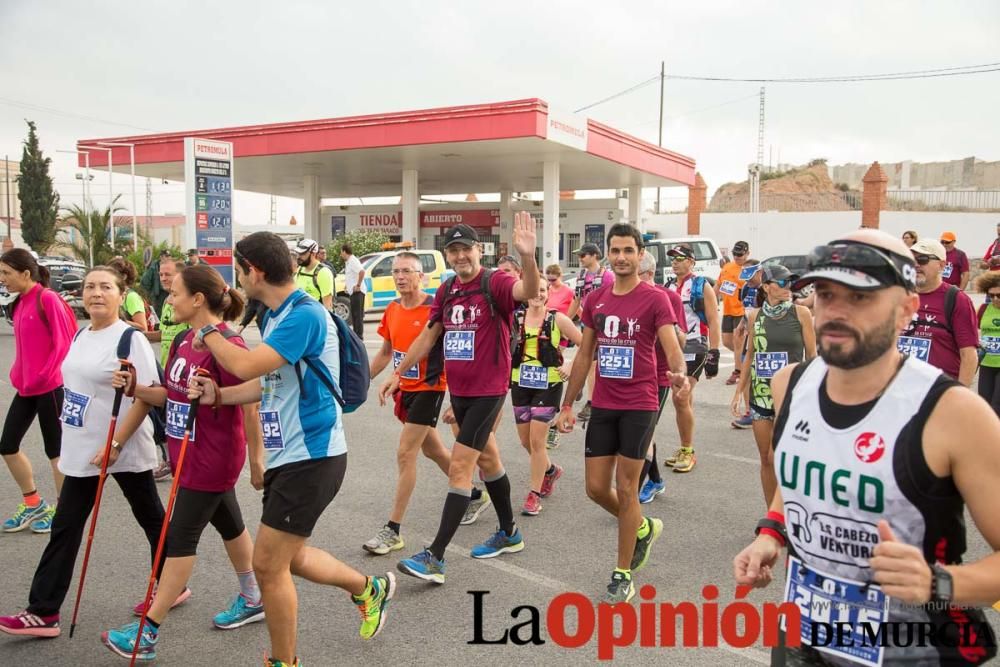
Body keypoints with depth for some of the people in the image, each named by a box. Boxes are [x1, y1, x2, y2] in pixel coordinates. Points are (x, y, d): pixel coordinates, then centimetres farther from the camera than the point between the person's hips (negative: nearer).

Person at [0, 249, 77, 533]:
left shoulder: (47, 299, -14)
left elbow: (64, 343, -17)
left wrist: (42, 377, -16)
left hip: (49, 388, -8)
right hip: (25, 388, 8)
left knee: (54, 448, 4)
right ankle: (33, 504, 26)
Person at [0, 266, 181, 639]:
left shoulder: (130, 339, -16)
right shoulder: (80, 335, 8)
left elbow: (146, 397, -20)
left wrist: (115, 444, -23)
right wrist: (69, 441, 18)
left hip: (125, 450, -7)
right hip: (82, 451, 8)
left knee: (152, 519, 10)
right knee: (65, 528, 8)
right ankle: (43, 612, 16)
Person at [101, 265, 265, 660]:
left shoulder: (226, 344, -22)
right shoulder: (182, 341, 5)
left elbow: (250, 407, -19)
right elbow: (173, 396, 13)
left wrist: (257, 461, -15)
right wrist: (135, 389, -4)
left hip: (212, 459, -9)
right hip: (188, 454, 9)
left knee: (181, 537, 0)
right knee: (229, 524, 20)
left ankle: (149, 631, 11)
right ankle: (252, 600, 37)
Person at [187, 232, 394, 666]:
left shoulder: (305, 315, -21)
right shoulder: (277, 316, 10)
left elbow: (246, 365, -28)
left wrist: (209, 333, -11)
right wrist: (218, 395, 1)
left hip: (310, 458, -10)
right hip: (288, 456, 10)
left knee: (268, 565, 0)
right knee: (289, 557, 20)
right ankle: (369, 589, 39)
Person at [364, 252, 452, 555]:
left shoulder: (434, 308, -17)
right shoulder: (392, 310, 5)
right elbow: (386, 352, 17)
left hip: (429, 388, -8)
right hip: (405, 389, 8)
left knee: (405, 454, -9)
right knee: (433, 449, 19)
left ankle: (393, 531, 0)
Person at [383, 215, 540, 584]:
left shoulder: (495, 283, -13)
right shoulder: (446, 291, 7)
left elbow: (528, 292, -34)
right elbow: (428, 335, 14)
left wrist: (527, 257, -53)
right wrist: (398, 373, 12)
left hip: (488, 390, -8)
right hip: (458, 390, 8)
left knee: (459, 467, -8)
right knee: (487, 458, 19)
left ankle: (435, 557, -3)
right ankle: (509, 532, 36)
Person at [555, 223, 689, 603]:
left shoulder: (655, 299, -8)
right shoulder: (595, 301, 7)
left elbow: (672, 348, -18)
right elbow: (584, 356, 12)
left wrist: (680, 374, -41)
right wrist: (567, 405, 10)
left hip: (639, 406, -5)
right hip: (602, 406, 5)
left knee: (625, 488, 0)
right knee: (596, 487, 8)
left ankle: (623, 574, 17)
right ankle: (643, 528, 37)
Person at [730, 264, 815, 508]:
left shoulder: (801, 313, -4)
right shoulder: (755, 316, 4)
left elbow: (812, 354, -1)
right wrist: (739, 391, 12)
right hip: (760, 393, 3)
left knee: (776, 458, -8)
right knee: (765, 459, 9)